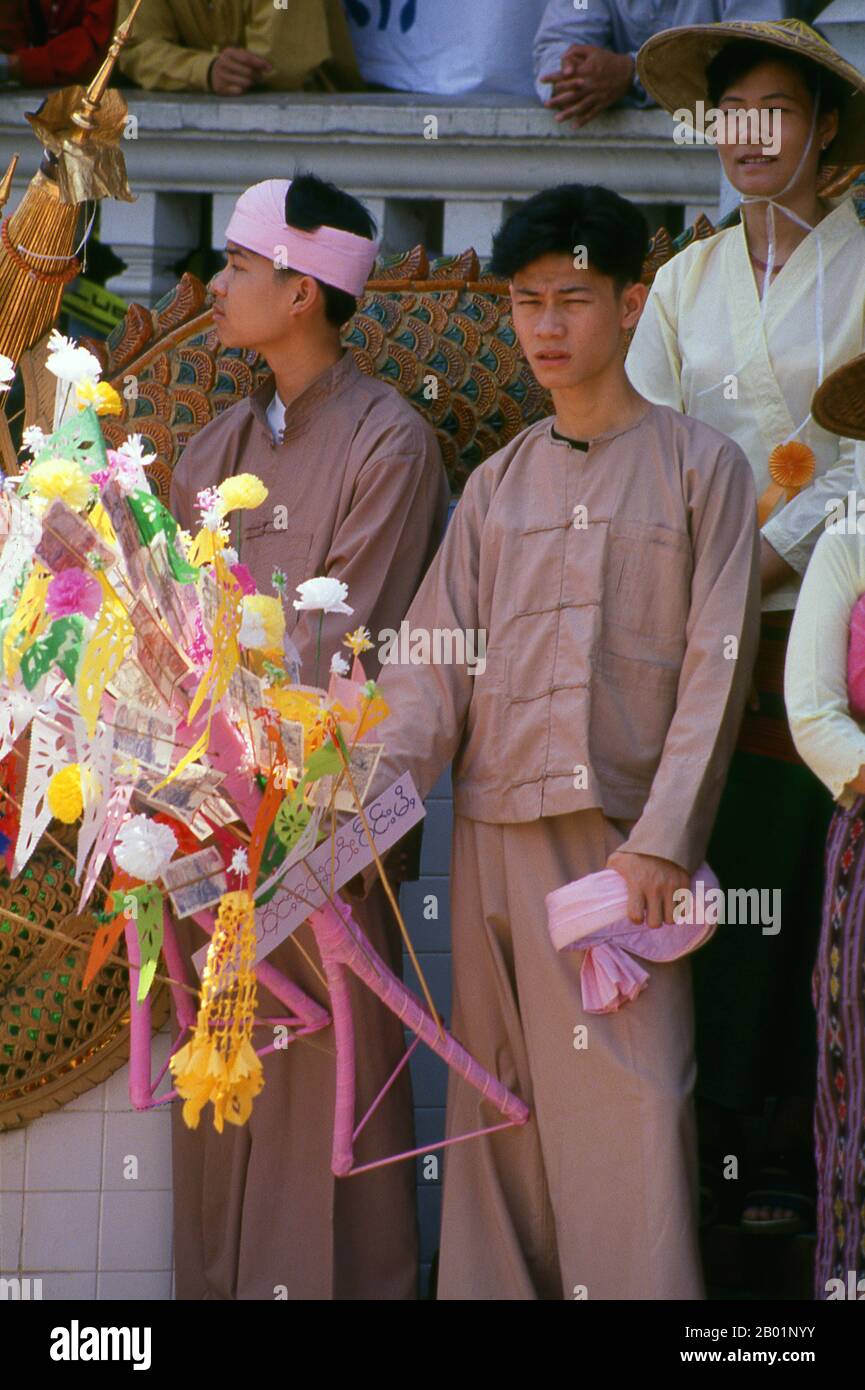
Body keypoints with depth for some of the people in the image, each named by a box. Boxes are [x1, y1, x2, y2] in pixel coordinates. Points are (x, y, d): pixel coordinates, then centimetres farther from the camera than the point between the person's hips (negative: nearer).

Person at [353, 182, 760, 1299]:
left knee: (631, 1115, -10)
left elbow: (716, 665, -2)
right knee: (500, 1114, 3)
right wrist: (384, 780, -9)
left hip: (623, 840, -4)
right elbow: (438, 655, 9)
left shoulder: (699, 466, 4)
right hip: (494, 836, 4)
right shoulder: (496, 484, 15)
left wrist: (661, 842, -11)